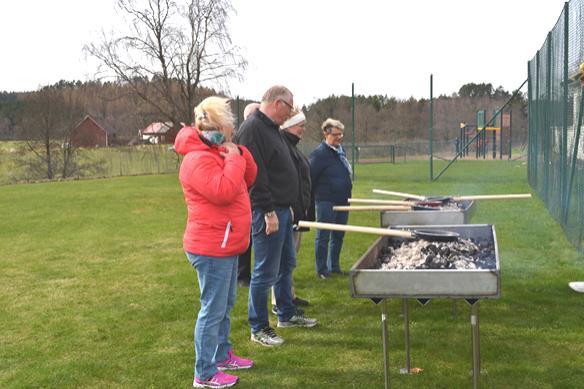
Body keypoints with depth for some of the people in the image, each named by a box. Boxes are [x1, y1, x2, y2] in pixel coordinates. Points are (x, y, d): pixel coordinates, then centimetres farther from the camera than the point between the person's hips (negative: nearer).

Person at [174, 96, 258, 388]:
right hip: (211, 248, -11)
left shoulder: (218, 153, 14)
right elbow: (223, 191, -31)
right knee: (213, 310, -3)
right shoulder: (198, 159, -20)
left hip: (226, 245, 11)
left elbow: (249, 179, 15)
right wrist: (234, 158, -20)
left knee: (226, 304, 21)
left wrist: (240, 154, -1)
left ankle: (222, 354, 37)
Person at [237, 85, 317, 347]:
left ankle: (286, 314, 34)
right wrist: (269, 212, -23)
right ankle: (258, 328, 9)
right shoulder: (252, 128, -17)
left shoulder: (271, 128, 16)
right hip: (267, 212, -10)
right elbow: (255, 175, -23)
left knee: (286, 265, 20)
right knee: (266, 272, -2)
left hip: (282, 209, 10)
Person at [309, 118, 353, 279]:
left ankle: (334, 266, 28)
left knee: (338, 235, 15)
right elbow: (309, 177, -17)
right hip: (326, 202, -8)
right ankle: (322, 270, 10)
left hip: (342, 201, 8)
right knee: (323, 236, 1)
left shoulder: (340, 149, 12)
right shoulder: (319, 153, -15)